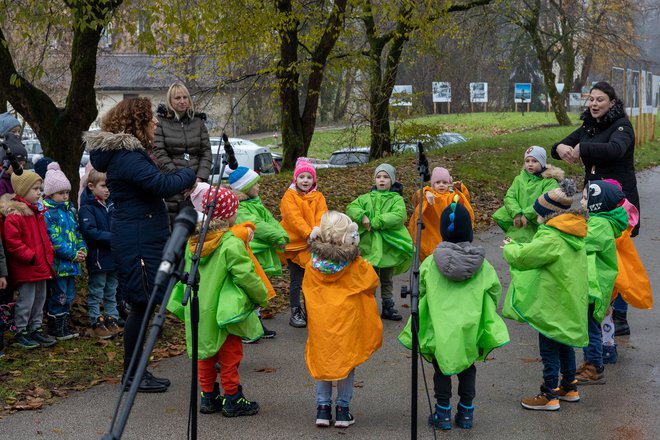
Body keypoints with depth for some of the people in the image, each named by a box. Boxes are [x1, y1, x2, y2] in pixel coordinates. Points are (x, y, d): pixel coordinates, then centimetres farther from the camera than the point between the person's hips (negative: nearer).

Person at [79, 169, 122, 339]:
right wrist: (112, 237, -25)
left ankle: (112, 318, 26)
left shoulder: (111, 205, 9)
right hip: (98, 257, -7)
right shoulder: (87, 208, -14)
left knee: (111, 291, 16)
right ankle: (96, 322, 11)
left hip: (114, 256, 7)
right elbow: (90, 232, -23)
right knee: (96, 291, 3)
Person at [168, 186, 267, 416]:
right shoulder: (232, 244, -20)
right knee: (230, 356, 6)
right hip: (225, 311, -6)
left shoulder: (193, 241, 2)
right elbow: (245, 276, -19)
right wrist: (261, 296, -3)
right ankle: (232, 399, 13)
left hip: (198, 310, 7)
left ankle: (208, 397, 24)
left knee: (205, 354, 17)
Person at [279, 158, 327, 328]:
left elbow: (321, 217, -7)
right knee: (296, 282, 3)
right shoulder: (290, 196, -6)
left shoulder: (318, 197, 7)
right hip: (295, 245, -4)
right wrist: (309, 234, -30)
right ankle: (295, 313, 13)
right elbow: (295, 218, -19)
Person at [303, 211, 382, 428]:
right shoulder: (357, 266, -14)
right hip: (348, 322, -2)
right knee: (346, 361, 11)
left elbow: (307, 291, 6)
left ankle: (323, 407, 14)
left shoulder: (313, 266, -8)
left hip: (320, 322, 2)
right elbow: (373, 282, 2)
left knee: (322, 360, 14)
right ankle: (342, 409, 13)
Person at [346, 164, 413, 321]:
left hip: (389, 246, -1)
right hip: (369, 246, 1)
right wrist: (362, 216, -23)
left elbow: (398, 216, -19)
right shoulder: (367, 198, 8)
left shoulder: (397, 199, -1)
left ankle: (388, 307, 22)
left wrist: (375, 222, -24)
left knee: (387, 280, 12)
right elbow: (351, 208, -3)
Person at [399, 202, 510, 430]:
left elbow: (419, 292, -2)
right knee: (467, 368, 17)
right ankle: (466, 412, 21)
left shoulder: (431, 262, -9)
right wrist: (486, 315, 18)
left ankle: (443, 413, 16)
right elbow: (494, 290, 1)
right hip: (470, 328, 1)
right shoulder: (480, 263, -7)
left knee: (441, 369, 14)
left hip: (440, 326, -1)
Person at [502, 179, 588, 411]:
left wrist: (510, 247, 0)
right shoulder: (574, 235, 7)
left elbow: (521, 258, -20)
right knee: (564, 345, 20)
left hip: (553, 306, -9)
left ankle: (549, 396, 7)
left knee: (549, 350, 0)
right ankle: (570, 388, 31)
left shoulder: (551, 240, -23)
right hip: (571, 303, 9)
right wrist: (517, 246, 4)